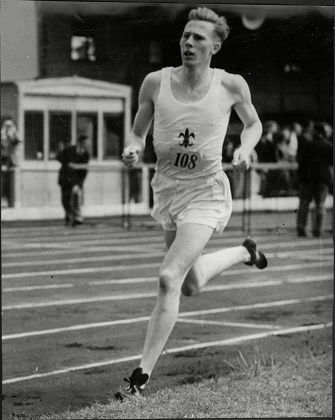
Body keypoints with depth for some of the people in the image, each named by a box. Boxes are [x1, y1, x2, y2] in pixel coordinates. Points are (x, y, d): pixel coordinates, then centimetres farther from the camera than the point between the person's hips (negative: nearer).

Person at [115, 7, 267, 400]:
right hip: (167, 191, 5)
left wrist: (245, 147, -10)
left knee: (169, 278, -22)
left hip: (206, 193, -4)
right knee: (192, 285, 20)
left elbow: (253, 123, 10)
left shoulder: (231, 85, -9)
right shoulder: (155, 82, -5)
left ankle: (142, 376, -15)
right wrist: (132, 149, -15)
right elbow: (137, 132, 8)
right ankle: (244, 252, 52)